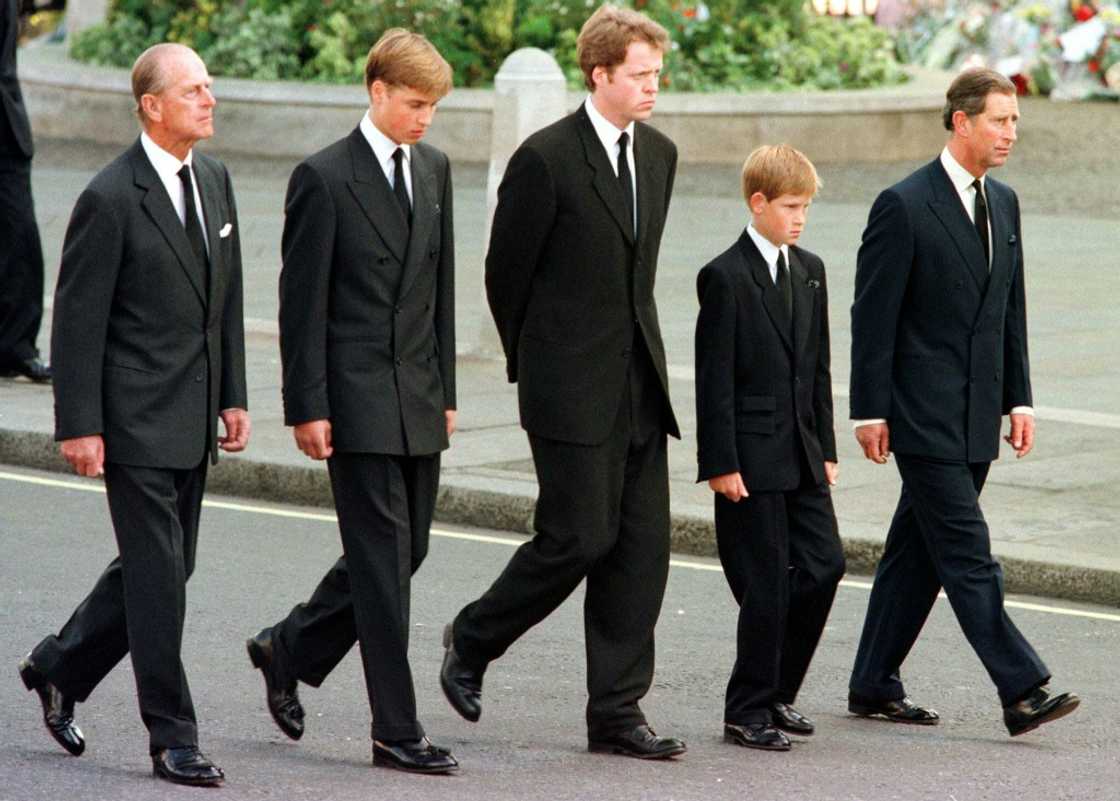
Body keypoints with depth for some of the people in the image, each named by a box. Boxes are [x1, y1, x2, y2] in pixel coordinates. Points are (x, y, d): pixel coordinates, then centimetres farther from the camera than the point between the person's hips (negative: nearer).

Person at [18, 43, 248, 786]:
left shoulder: (214, 179, 8)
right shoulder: (110, 199, -14)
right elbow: (78, 319, -12)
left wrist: (233, 396, 11)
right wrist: (80, 426, -14)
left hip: (192, 418, 8)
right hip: (137, 417, -8)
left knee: (165, 565, 15)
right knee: (158, 573, -4)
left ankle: (60, 667, 33)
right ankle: (173, 739, 3)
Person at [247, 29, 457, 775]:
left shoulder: (434, 169, 11)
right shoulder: (325, 178, -9)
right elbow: (303, 302, -9)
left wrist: (445, 389, 14)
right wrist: (307, 407, -13)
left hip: (419, 399, 7)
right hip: (357, 398, -7)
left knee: (406, 548, 11)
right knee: (383, 559, -5)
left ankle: (289, 650, 31)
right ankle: (397, 732, -1)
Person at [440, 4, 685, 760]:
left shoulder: (659, 154, 11)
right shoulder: (546, 158, -11)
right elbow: (506, 272, -3)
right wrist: (533, 362, 6)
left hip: (640, 384, 7)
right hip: (573, 388, -7)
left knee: (642, 543, 3)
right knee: (580, 535, -8)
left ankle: (616, 711, 8)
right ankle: (472, 641, 16)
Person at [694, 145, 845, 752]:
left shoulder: (810, 271, 12)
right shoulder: (726, 277, -9)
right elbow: (714, 378, -12)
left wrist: (826, 447, 13)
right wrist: (720, 463, -15)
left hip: (801, 454, 7)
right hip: (751, 457, -7)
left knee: (824, 565, 4)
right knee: (766, 584, -5)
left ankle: (776, 692, 18)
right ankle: (748, 712, 6)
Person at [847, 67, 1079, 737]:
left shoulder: (1003, 203, 12)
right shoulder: (904, 206, -10)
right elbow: (873, 316, -10)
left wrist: (1020, 398, 12)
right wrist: (870, 411, -12)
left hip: (977, 416, 7)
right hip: (924, 415, -7)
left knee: (919, 550, 11)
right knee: (968, 555, -9)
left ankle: (875, 686, 18)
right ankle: (1022, 691, -13)